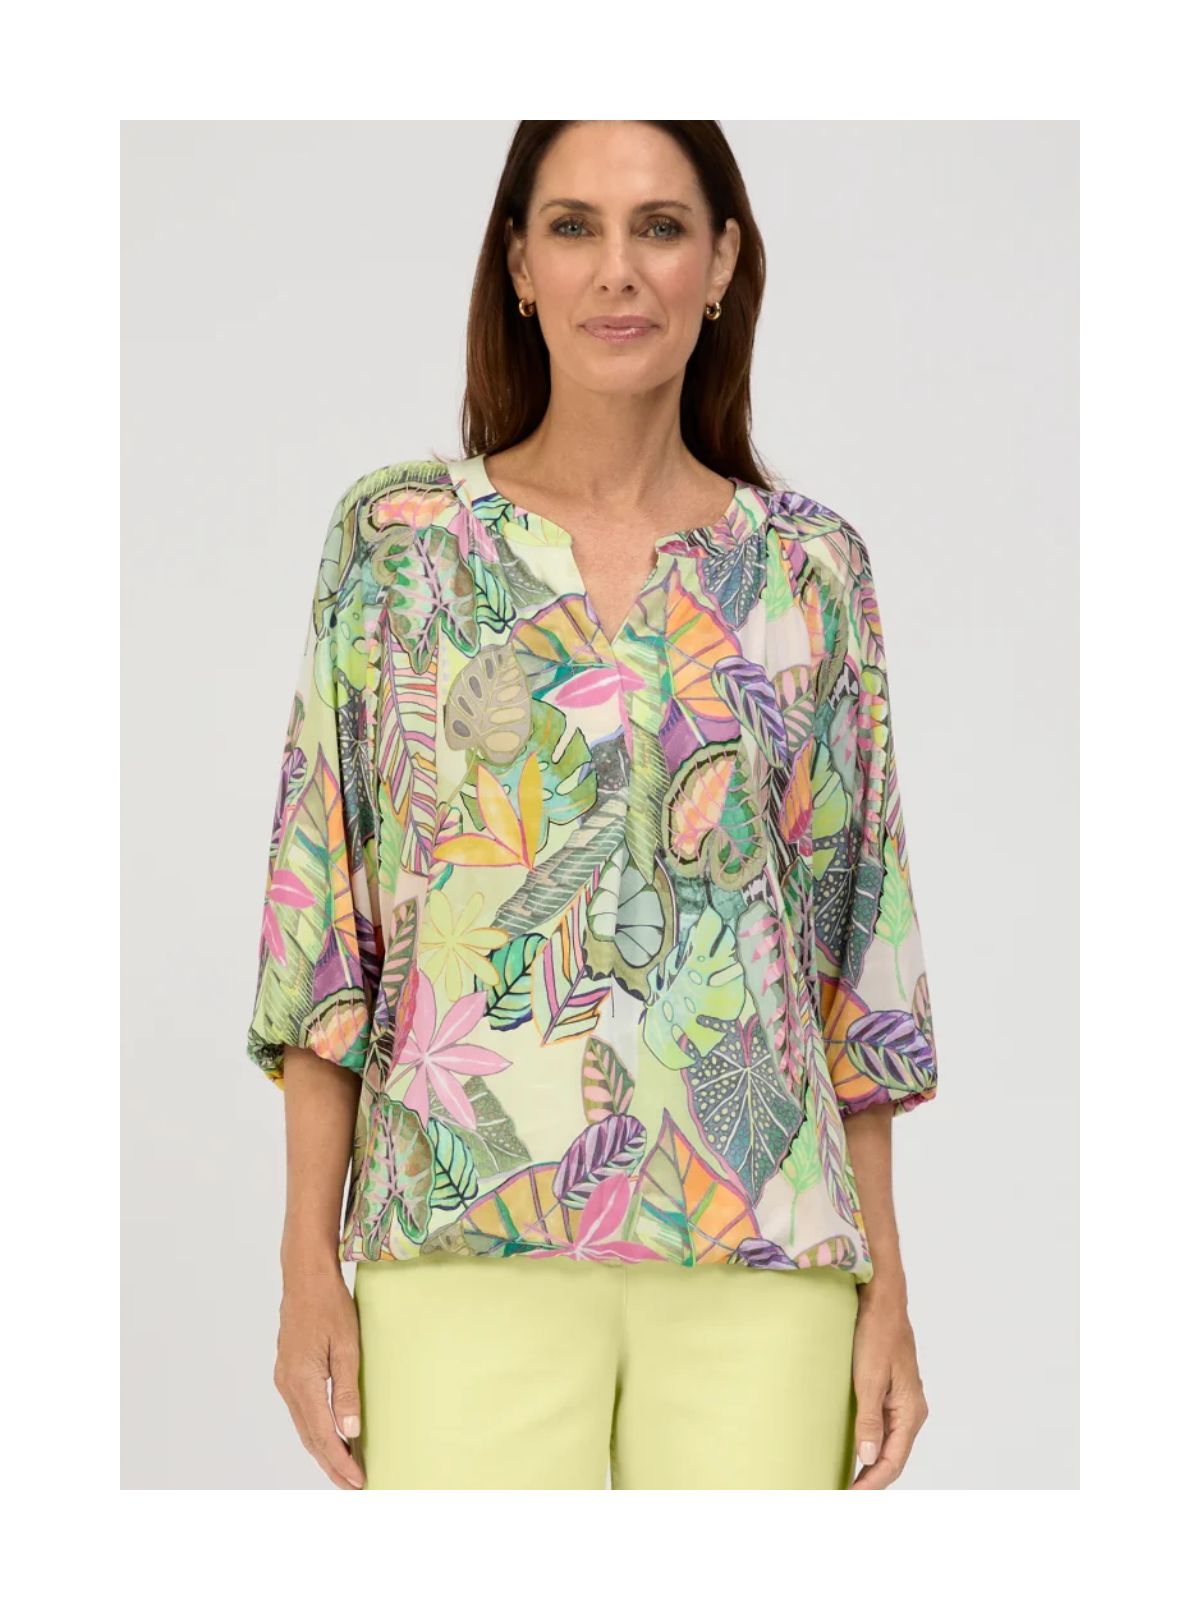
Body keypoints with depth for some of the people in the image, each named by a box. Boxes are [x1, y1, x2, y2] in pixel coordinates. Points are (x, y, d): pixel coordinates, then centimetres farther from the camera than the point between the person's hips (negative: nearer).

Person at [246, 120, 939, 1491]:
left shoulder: (808, 570, 7)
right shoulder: (394, 540, 4)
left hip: (761, 1250, 1)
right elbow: (323, 916, 3)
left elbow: (857, 934, 9)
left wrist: (887, 1283, 5)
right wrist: (308, 1264, -2)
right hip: (471, 1236, -1)